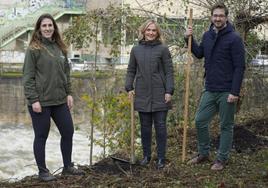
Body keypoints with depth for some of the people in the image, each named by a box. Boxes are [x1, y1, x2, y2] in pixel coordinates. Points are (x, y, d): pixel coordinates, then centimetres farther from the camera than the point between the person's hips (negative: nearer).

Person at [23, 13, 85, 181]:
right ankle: (43, 171, 18)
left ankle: (68, 167, 27)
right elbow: (28, 77, -11)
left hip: (60, 100, 6)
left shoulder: (60, 48, 9)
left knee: (68, 132, 12)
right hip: (41, 102, -6)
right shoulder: (34, 49, -8)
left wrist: (69, 93, 8)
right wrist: (33, 100, -16)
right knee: (41, 136, 5)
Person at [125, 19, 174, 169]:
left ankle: (161, 158, 13)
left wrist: (169, 91, -10)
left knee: (160, 126, 3)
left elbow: (169, 72, -4)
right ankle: (146, 156, 24)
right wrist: (129, 87, 2)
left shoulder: (163, 49, -2)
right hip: (142, 96, 3)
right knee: (145, 127, 11)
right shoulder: (136, 50, 7)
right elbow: (131, 70, 13)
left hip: (160, 96, -3)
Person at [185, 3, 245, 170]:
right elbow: (199, 54, 23)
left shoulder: (234, 38, -12)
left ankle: (222, 159, 18)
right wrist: (189, 39, 8)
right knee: (200, 121, 9)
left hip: (227, 92, -6)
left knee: (226, 126, 6)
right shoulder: (207, 35, 7)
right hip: (210, 90, 6)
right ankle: (203, 154, 26)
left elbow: (240, 67, -14)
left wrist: (235, 92, -19)